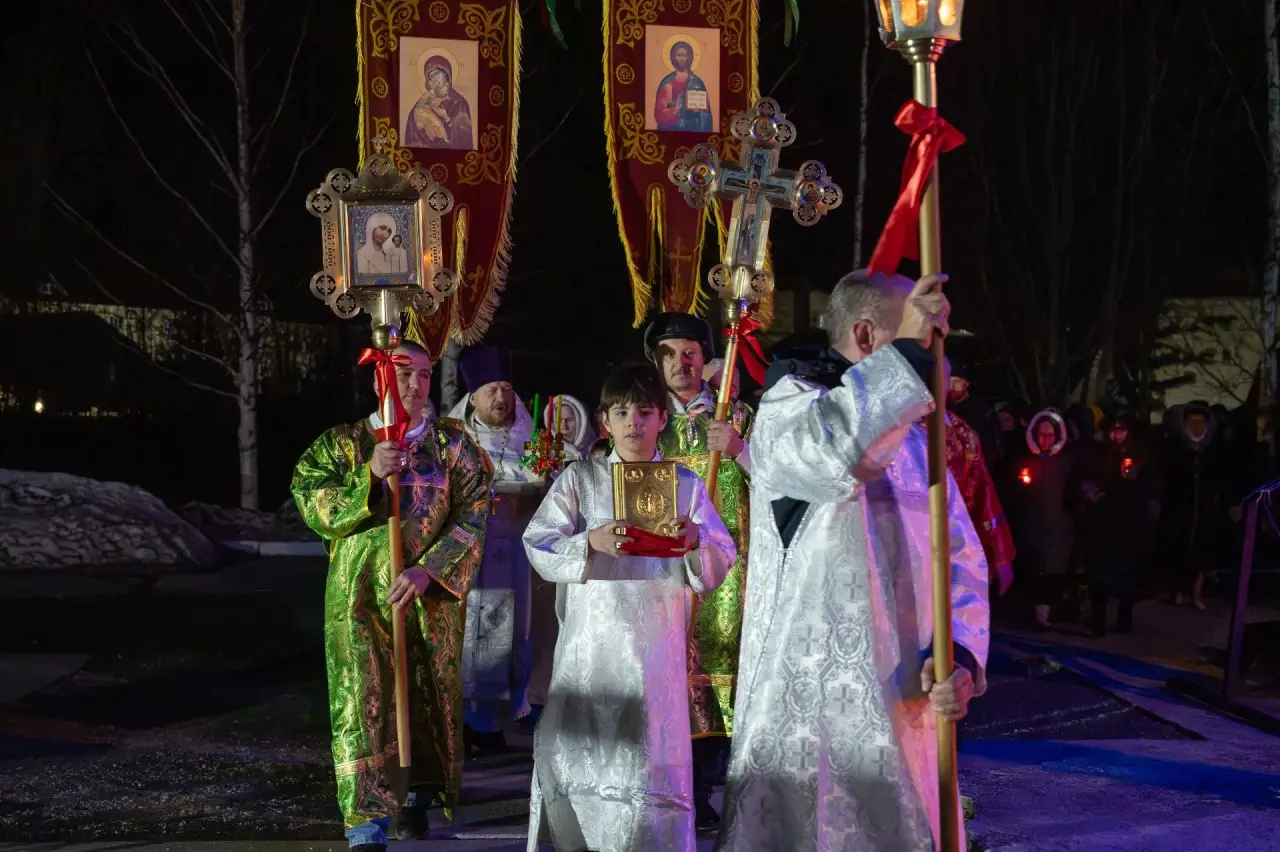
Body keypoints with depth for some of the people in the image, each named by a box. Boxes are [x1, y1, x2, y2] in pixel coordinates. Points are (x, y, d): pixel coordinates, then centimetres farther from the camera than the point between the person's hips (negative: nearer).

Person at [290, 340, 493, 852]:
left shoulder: (452, 443, 5)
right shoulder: (342, 443, 5)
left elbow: (471, 518, -3)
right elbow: (316, 509, -5)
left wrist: (427, 570, -16)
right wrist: (369, 474, -18)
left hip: (431, 596, 1)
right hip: (361, 594, -1)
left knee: (429, 695, 8)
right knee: (363, 700, -9)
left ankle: (416, 798, 28)